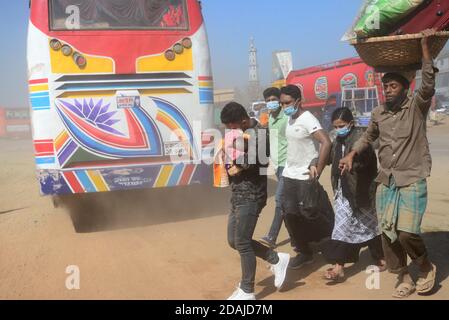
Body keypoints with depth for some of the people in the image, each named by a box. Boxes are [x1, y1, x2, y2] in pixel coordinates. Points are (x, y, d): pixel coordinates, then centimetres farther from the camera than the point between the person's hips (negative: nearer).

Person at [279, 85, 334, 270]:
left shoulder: (307, 119, -16)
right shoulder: (290, 119, 9)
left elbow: (326, 143, -26)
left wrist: (318, 171, -23)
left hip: (306, 178, -8)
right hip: (289, 175, 8)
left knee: (310, 216, -1)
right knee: (290, 216, 8)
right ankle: (304, 252, 22)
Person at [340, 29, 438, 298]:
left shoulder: (417, 107, -4)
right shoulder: (378, 114, 8)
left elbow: (429, 83, -22)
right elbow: (368, 138, 23)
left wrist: (425, 46, -25)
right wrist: (352, 155, 8)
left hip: (412, 181, -5)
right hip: (386, 182, 5)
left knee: (407, 232, -15)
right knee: (387, 233, 5)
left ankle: (427, 268, 14)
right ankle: (405, 279, 22)